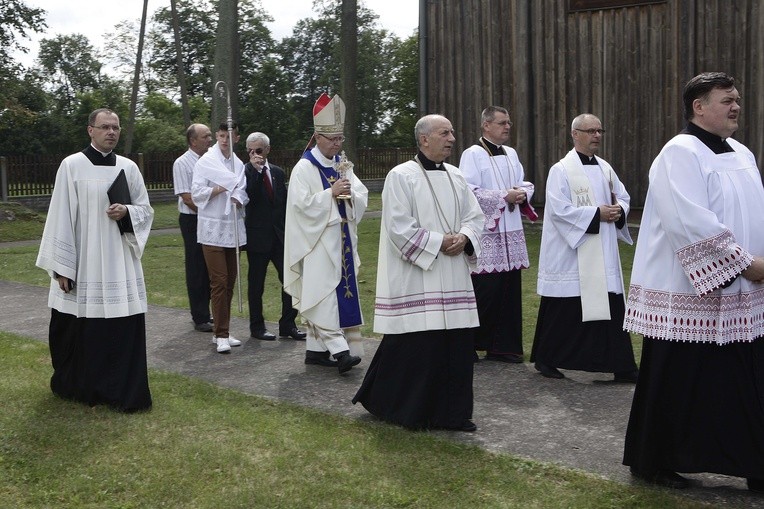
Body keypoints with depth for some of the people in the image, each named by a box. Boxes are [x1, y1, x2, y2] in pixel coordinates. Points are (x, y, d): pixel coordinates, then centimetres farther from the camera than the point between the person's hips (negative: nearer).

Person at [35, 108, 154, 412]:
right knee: (79, 328, 4)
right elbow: (61, 218, -5)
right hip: (82, 263, -3)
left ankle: (126, 392, 11)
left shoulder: (128, 167, 7)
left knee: (124, 328, 0)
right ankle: (76, 386, 24)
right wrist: (61, 266, -8)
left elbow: (146, 210, 12)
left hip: (120, 264, 3)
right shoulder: (71, 166, -4)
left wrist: (126, 212, -11)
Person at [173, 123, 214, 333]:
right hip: (193, 221, -6)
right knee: (196, 270, 0)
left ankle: (205, 313, 21)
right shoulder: (182, 163, -8)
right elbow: (187, 198, -13)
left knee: (210, 268, 11)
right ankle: (200, 318, 7)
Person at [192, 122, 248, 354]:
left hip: (233, 228, 5)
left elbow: (243, 191, 10)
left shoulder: (238, 163, 10)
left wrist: (238, 198, -11)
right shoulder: (206, 162, -3)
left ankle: (221, 332, 19)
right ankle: (221, 334, -5)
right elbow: (196, 194, -8)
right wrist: (217, 190, -20)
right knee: (219, 281, -9)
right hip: (212, 229, -5)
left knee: (230, 281, 9)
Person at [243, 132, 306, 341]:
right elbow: (248, 197, -22)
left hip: (280, 236, 5)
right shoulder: (245, 171, -5)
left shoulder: (277, 172, 11)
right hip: (257, 236, -5)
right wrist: (256, 170, -25)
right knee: (256, 284, 5)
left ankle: (287, 324, 12)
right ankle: (257, 326, 16)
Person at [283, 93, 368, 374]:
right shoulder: (304, 168, -6)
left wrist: (350, 193, -11)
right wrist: (331, 193, -18)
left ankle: (315, 349, 15)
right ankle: (339, 350, -16)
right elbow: (303, 203, -15)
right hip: (317, 243, -7)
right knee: (323, 293, -12)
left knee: (330, 295, 8)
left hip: (341, 241, 7)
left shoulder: (342, 165, 13)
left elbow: (363, 198, 10)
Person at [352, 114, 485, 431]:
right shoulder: (401, 176, -7)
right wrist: (438, 243, -15)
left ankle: (452, 411, 18)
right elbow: (399, 226, -14)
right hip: (415, 279, -6)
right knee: (415, 346, -3)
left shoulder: (456, 177, 13)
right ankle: (408, 410, 16)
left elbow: (475, 216, 14)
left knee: (456, 344, 6)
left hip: (453, 279, 7)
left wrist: (463, 238, -6)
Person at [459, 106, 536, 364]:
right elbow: (469, 192, -14)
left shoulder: (511, 154, 16)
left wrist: (523, 194, -4)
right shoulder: (472, 154, -6)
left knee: (509, 291, 7)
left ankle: (503, 346, 16)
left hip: (511, 234, 7)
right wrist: (505, 196, -16)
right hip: (486, 236, -7)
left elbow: (526, 184, 19)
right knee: (484, 292, -6)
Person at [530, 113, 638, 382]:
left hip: (604, 257, 6)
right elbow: (559, 210, -17)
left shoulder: (605, 168, 12)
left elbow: (623, 198, 18)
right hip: (570, 255, -6)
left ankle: (622, 367, 10)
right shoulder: (561, 170, -8)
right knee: (563, 311, 2)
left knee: (611, 309, 5)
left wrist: (618, 210, -5)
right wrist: (597, 213, -18)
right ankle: (545, 359, 20)